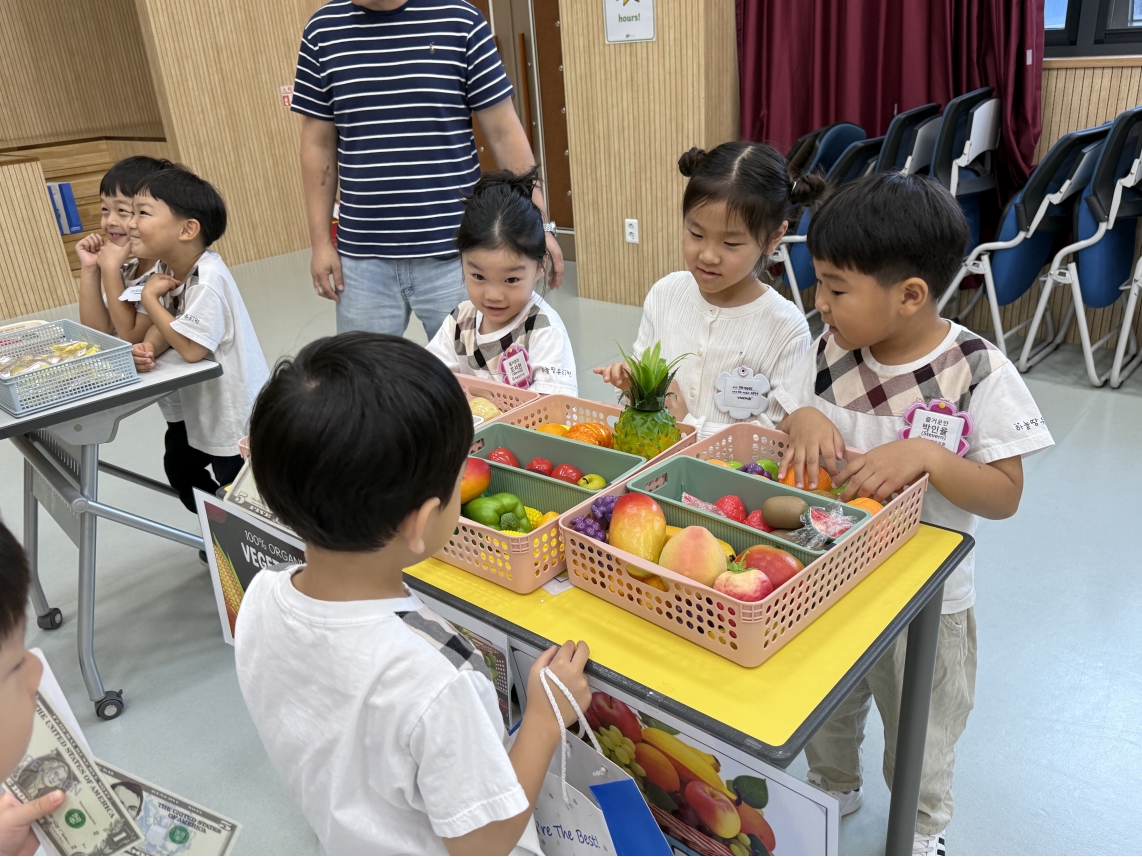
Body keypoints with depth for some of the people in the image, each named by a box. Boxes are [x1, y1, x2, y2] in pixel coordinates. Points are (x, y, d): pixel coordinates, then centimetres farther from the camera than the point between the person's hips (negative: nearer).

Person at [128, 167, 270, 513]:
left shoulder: (207, 281, -29)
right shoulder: (170, 269, -1)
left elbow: (189, 348, -28)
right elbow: (163, 325, 3)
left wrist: (150, 296, -18)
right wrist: (148, 348, -21)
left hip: (236, 417, -10)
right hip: (198, 407, 10)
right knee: (180, 472, 25)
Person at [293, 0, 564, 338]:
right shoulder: (323, 30, 5)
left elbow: (504, 133, -1)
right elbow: (318, 144, 9)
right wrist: (321, 241, 6)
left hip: (454, 252, -2)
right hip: (362, 258, 2)